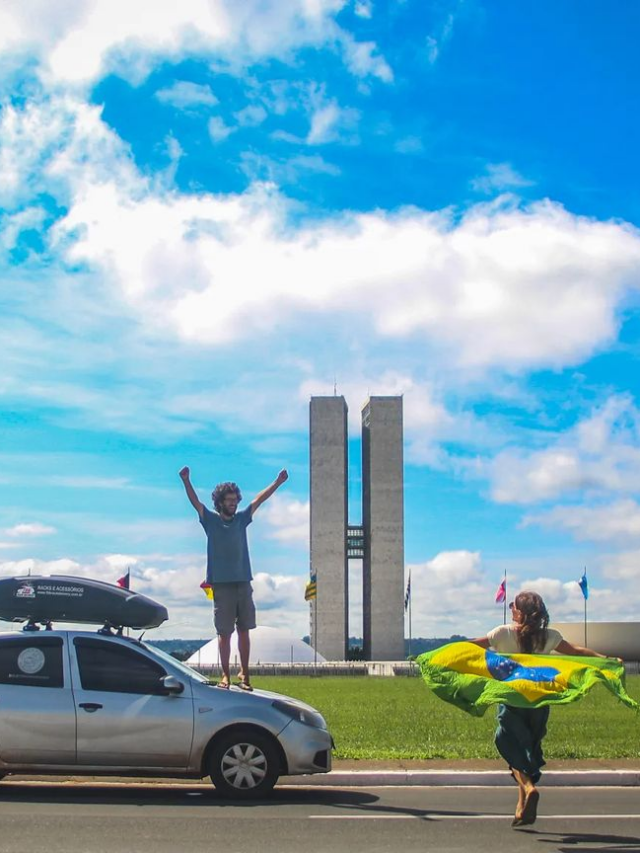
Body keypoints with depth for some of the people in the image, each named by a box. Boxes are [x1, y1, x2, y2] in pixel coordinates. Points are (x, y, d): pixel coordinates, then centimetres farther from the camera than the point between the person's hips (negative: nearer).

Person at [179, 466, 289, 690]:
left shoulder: (241, 519, 12)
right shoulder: (211, 520, 3)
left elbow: (258, 500, 11)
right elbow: (195, 502, -9)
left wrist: (277, 483, 5)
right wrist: (186, 481, -23)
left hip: (243, 583, 3)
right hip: (222, 585, -3)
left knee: (244, 630, 5)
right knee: (224, 633, 0)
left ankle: (244, 674, 11)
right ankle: (225, 675, 5)